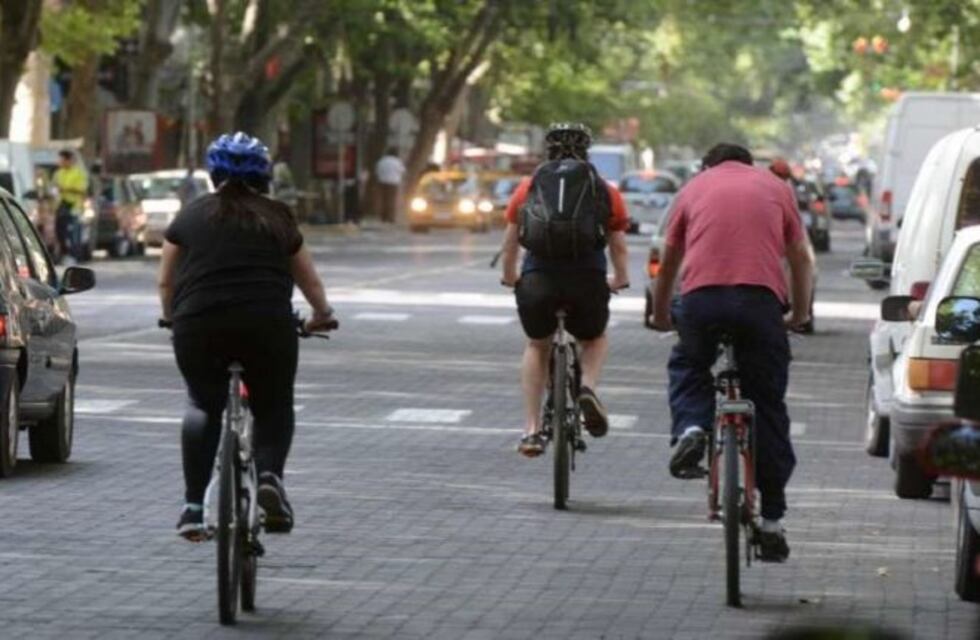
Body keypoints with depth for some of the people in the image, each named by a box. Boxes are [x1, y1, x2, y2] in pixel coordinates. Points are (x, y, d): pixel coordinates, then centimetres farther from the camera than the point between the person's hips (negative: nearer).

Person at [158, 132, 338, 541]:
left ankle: (193, 504, 9)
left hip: (199, 325, 0)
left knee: (203, 405, 18)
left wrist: (174, 318, 34)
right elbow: (309, 280, 24)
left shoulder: (191, 216, 15)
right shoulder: (277, 219, 17)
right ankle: (270, 474, -9)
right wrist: (322, 315, 43)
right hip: (266, 323, 0)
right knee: (274, 406, 17)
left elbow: (166, 281, 17)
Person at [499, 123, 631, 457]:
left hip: (538, 280, 0)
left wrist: (509, 276, 33)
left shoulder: (529, 187, 15)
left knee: (537, 347, 26)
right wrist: (620, 279, 32)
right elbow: (618, 244, 14)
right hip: (588, 280, 0)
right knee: (595, 340, 29)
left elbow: (510, 242, 17)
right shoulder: (606, 192, 15)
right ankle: (588, 387, -2)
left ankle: (532, 430, 18)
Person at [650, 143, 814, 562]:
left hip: (701, 296, 0)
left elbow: (669, 260, 27)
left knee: (688, 367, 29)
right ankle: (772, 518, 10)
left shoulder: (694, 188, 22)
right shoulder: (776, 187, 22)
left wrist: (660, 315, 40)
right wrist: (800, 314, 35)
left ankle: (689, 428, -2)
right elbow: (800, 257, 23)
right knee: (767, 405, 9)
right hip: (761, 296, 0)